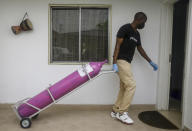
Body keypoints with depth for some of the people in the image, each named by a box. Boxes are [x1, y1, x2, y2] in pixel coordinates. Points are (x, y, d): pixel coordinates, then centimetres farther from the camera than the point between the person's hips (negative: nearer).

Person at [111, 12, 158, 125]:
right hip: (121, 61, -9)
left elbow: (140, 49, 25)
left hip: (127, 62, 9)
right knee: (131, 85, -13)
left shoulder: (137, 34, 18)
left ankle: (116, 111, 20)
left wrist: (151, 62, 28)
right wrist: (114, 63, -21)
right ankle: (122, 112, -2)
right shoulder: (125, 28, -8)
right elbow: (117, 46, -14)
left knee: (124, 87, 9)